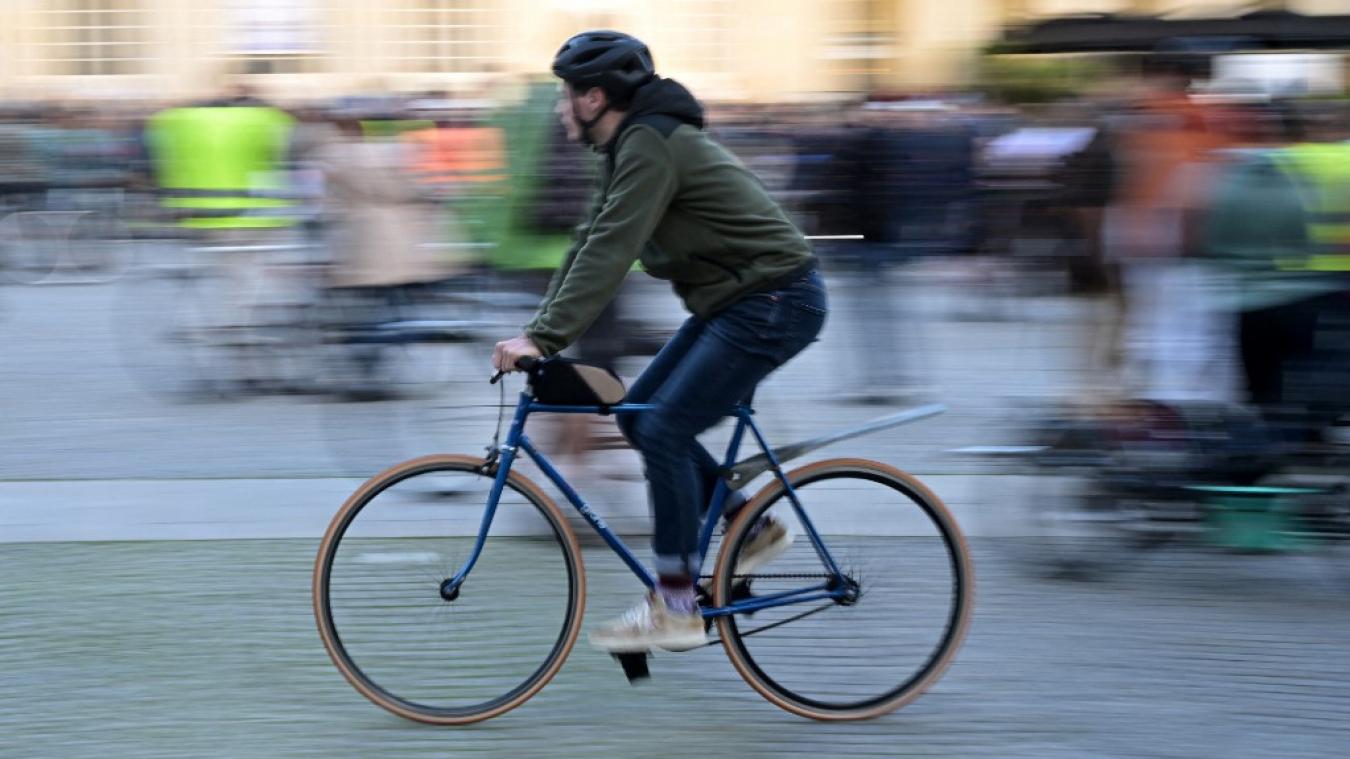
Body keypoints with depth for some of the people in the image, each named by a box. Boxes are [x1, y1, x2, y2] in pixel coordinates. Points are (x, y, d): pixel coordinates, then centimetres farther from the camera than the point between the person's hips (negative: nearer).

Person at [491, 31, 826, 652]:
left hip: (773, 303, -10)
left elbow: (610, 253, -27)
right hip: (736, 300, 10)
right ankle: (752, 527, 17)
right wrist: (535, 332, 9)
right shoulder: (628, 147, 12)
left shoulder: (650, 145, -19)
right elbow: (591, 246, 15)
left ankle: (675, 607, -7)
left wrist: (544, 340, -28)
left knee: (664, 428, -13)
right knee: (639, 414, 9)